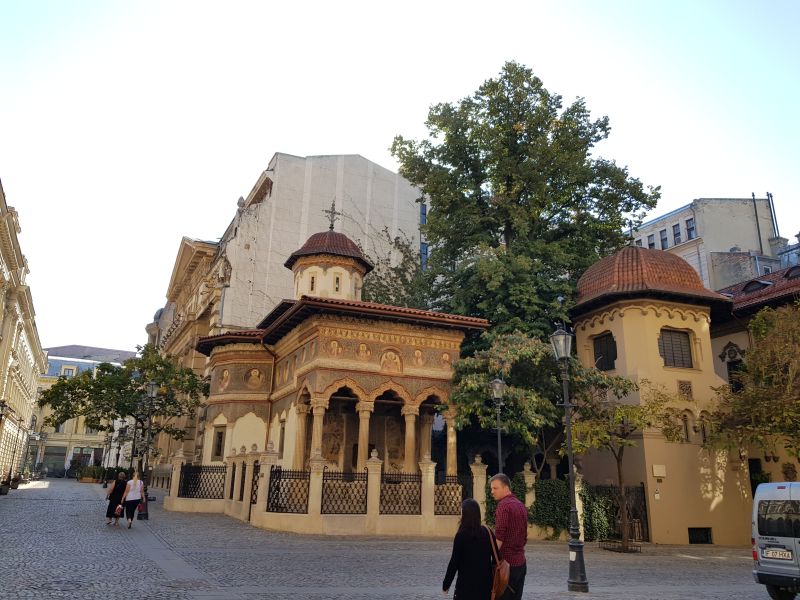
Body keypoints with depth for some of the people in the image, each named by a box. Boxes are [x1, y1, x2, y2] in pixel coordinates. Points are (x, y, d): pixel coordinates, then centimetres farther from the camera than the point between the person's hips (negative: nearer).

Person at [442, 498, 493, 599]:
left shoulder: (461, 535, -14)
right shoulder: (487, 532, -1)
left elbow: (454, 561, -12)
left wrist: (446, 584, -2)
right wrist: (493, 582, 13)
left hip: (466, 583, -4)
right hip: (485, 582, 5)